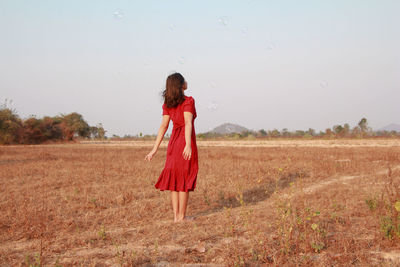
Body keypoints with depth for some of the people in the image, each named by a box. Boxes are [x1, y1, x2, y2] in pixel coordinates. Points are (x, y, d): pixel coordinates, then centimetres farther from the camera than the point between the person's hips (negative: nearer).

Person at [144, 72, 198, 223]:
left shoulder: (168, 104, 9)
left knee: (175, 179, 10)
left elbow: (163, 126, 6)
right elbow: (188, 123, -21)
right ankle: (182, 216, 4)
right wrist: (188, 145, -31)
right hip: (185, 142, -6)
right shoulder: (188, 101, -9)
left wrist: (155, 149, 6)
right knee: (185, 179, 1)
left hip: (173, 143, 6)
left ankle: (176, 216, 10)